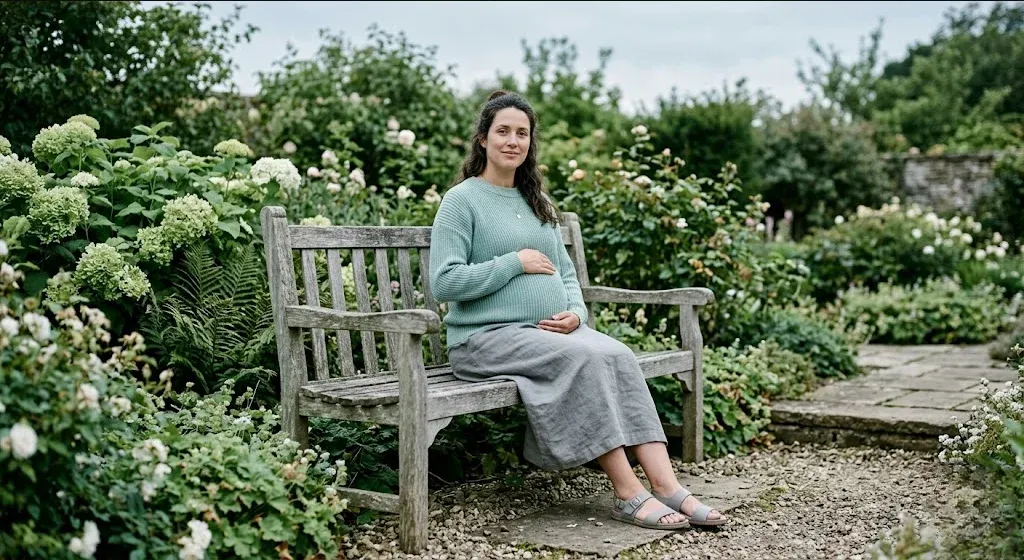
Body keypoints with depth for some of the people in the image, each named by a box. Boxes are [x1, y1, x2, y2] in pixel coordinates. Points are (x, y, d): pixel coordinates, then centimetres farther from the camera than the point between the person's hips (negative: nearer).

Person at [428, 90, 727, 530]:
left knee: (619, 355, -22)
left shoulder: (535, 201, 21)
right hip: (487, 338, -6)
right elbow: (443, 283, -12)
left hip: (552, 331, 6)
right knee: (585, 358, -30)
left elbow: (566, 272, 22)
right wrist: (516, 262, -12)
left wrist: (576, 312, 0)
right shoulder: (462, 200, -1)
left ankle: (665, 484, -28)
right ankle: (628, 494, -26)